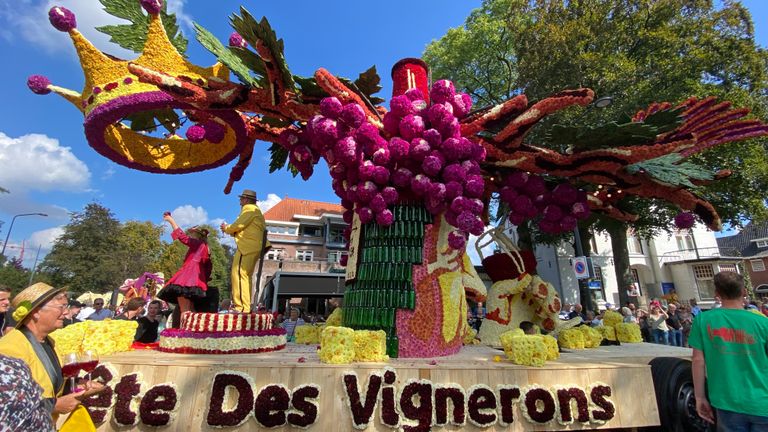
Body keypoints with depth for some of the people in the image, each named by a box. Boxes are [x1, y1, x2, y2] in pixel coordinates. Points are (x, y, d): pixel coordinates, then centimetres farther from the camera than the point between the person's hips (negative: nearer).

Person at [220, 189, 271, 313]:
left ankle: (242, 307, -16)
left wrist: (226, 228, 8)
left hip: (248, 247, -10)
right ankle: (246, 306, 15)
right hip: (254, 248, 10)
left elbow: (239, 225, -11)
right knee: (246, 277, 12)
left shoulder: (249, 208, -2)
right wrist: (229, 230, 15)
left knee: (239, 274, -13)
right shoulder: (256, 210, 28)